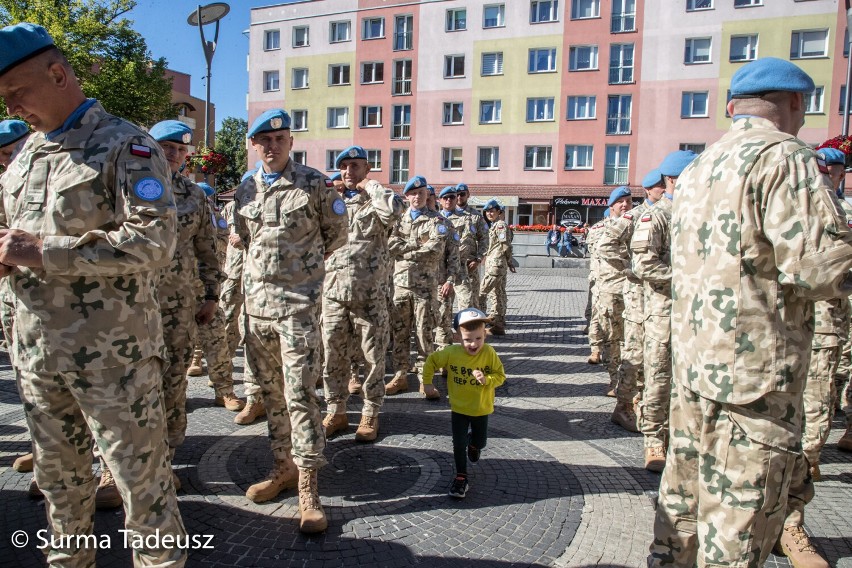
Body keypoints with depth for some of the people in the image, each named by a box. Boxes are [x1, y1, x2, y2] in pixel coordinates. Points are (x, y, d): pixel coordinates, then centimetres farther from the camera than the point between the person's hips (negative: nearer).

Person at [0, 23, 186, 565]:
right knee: (58, 474, 20)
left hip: (112, 352, -7)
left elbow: (154, 242, -22)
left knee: (140, 474, 3)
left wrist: (45, 253, -20)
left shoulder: (126, 145, -9)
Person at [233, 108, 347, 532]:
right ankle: (284, 465, 27)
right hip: (256, 299, 6)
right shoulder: (245, 190, 11)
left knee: (300, 393, -8)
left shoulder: (314, 184, -3)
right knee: (270, 389, 12)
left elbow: (336, 233, 6)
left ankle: (307, 489, -1)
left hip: (297, 300, -5)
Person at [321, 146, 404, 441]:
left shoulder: (374, 202, 2)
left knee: (372, 357, 5)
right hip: (333, 292, 4)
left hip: (368, 295, -4)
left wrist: (369, 185, -9)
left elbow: (395, 208, -22)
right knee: (333, 357, 10)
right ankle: (336, 412, 24)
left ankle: (370, 415, 19)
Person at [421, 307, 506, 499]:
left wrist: (487, 379, -31)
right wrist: (427, 382, -3)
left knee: (481, 442, 20)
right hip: (458, 409, -1)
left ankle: (473, 444, 56)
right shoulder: (451, 353, -19)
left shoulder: (489, 353, -20)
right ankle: (461, 477, 20)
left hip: (481, 409, 1)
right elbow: (431, 361, -3)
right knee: (459, 444, 1)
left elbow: (500, 375, -12)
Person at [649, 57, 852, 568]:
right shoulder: (785, 156, -10)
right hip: (754, 368, -8)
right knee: (742, 511, 3)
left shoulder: (698, 168, 16)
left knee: (684, 500, 19)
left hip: (693, 361, 8)